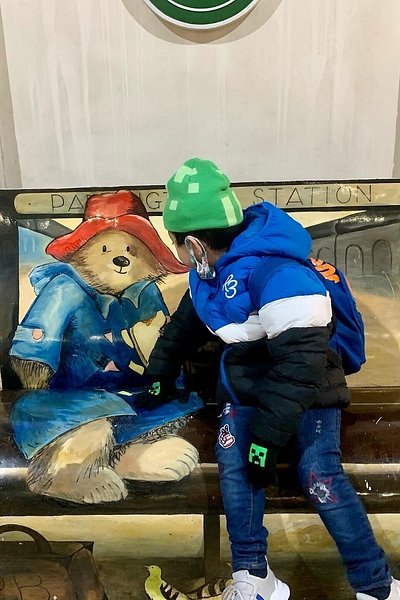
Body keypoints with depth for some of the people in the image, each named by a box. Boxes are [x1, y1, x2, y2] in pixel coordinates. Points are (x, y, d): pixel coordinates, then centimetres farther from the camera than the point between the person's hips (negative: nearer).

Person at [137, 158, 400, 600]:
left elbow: (299, 362, -32)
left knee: (319, 477, -16)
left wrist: (268, 434, -30)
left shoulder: (278, 275, -31)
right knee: (233, 460, -10)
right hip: (246, 383, 7)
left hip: (306, 384, -7)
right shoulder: (209, 272, -1)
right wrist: (160, 376, 20)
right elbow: (185, 323, 14)